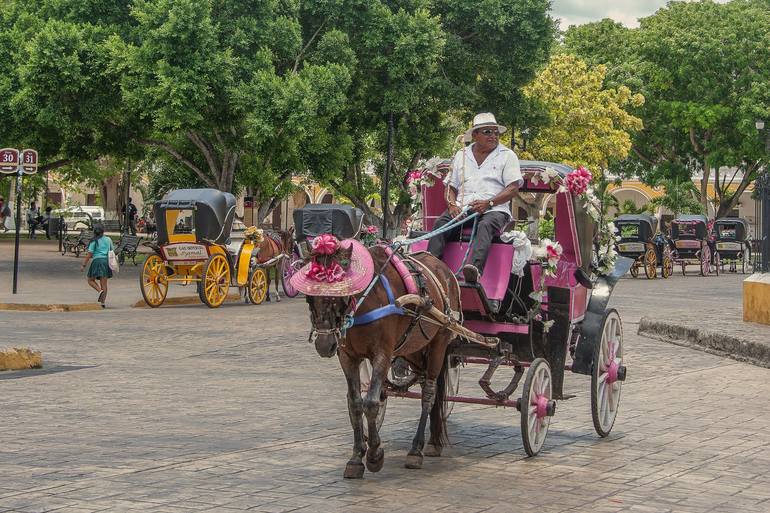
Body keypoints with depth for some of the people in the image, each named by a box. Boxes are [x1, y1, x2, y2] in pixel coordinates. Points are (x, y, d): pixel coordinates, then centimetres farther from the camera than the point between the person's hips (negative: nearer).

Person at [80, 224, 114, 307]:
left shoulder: (94, 241, -1)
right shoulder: (108, 240, 11)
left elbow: (89, 254, -6)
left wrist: (84, 265, -3)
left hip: (97, 261, -4)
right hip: (106, 261, 4)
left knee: (91, 280, 10)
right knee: (104, 283, 3)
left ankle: (100, 291, -16)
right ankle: (102, 302, -3)